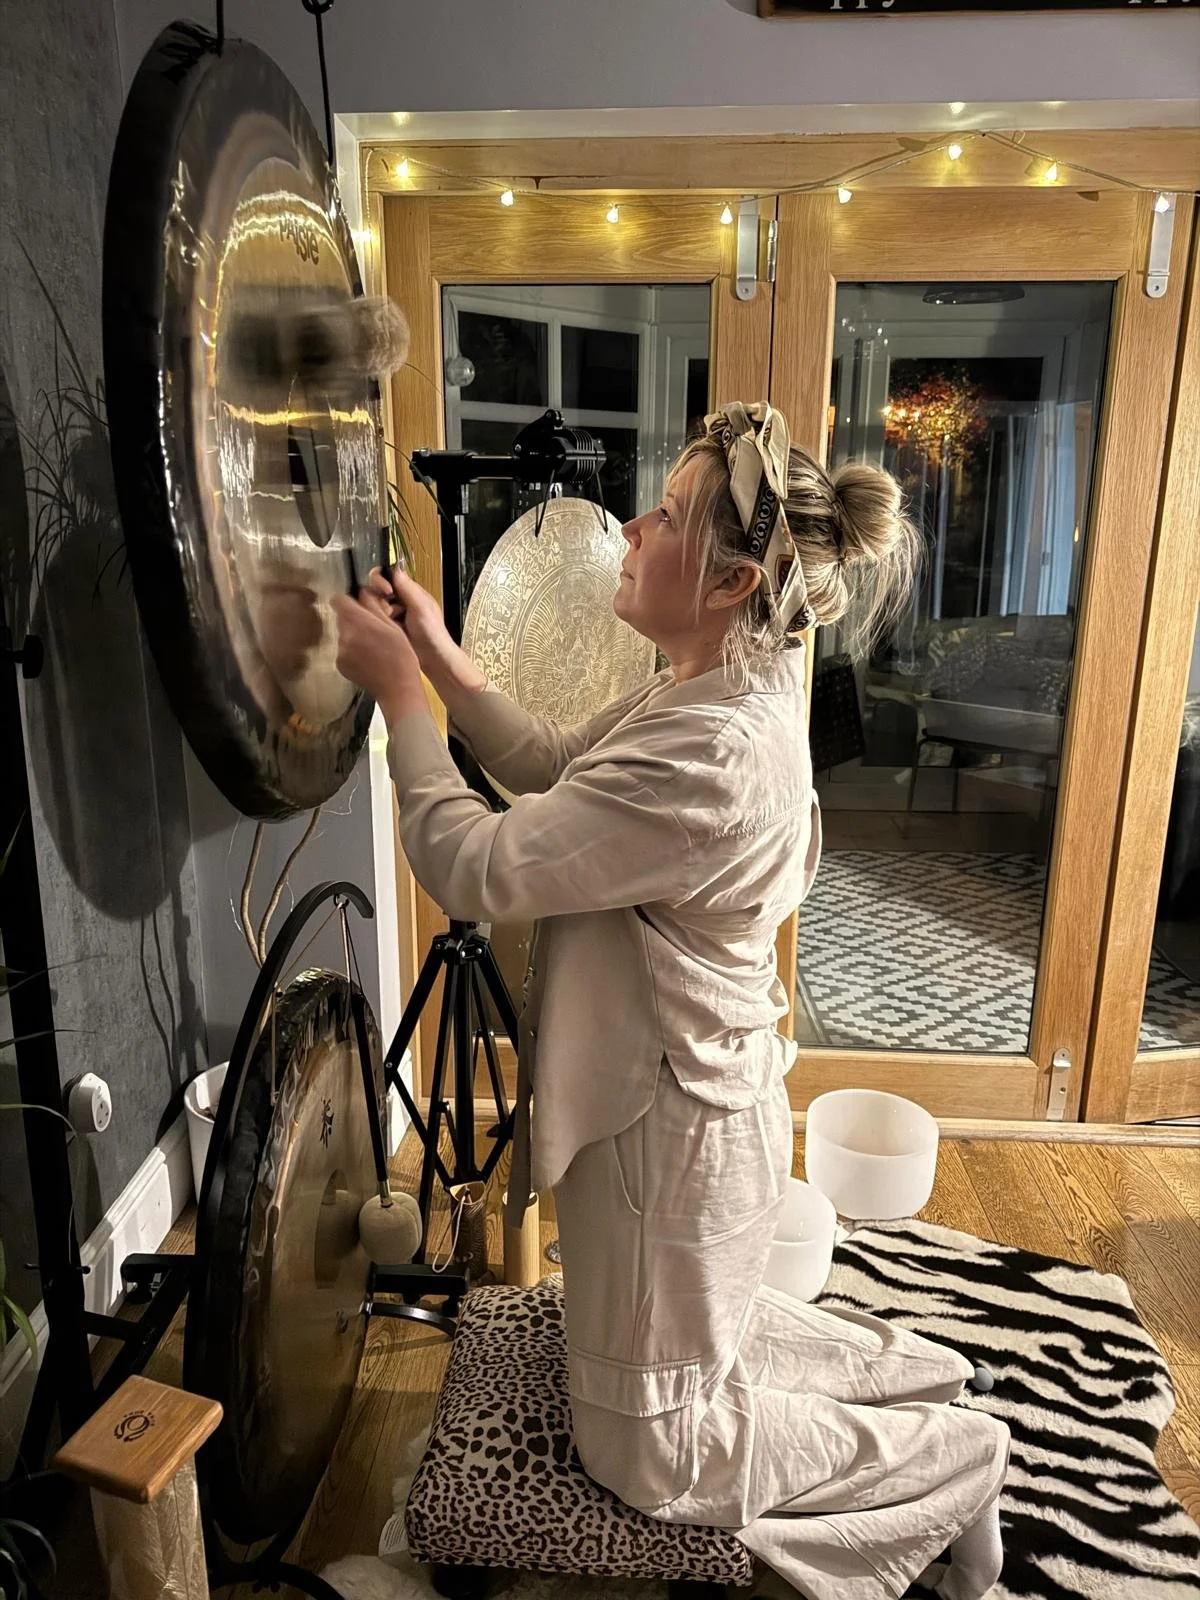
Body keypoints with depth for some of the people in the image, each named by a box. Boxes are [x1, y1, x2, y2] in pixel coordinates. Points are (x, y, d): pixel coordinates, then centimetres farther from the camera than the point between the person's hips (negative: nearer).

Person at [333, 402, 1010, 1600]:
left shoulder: (713, 753, -34)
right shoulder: (725, 684, -1)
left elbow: (475, 868, -28)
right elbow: (556, 768, 8)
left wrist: (401, 693, -17)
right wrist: (445, 662, -1)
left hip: (671, 1129, -9)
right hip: (690, 1094, 9)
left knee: (646, 1446, 15)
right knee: (698, 1323, 32)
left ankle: (947, 1460, 24)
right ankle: (904, 1371, 38)